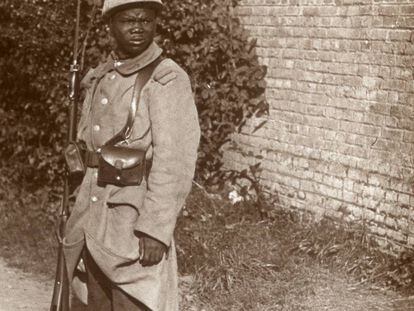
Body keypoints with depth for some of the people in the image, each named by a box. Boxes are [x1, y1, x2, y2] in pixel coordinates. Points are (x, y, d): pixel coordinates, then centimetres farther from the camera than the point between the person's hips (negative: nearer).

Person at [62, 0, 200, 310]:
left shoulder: (168, 80, -12)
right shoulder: (98, 79, 11)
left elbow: (174, 162, -17)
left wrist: (156, 229, -22)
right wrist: (79, 222, 17)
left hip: (135, 227, -7)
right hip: (93, 226, 7)